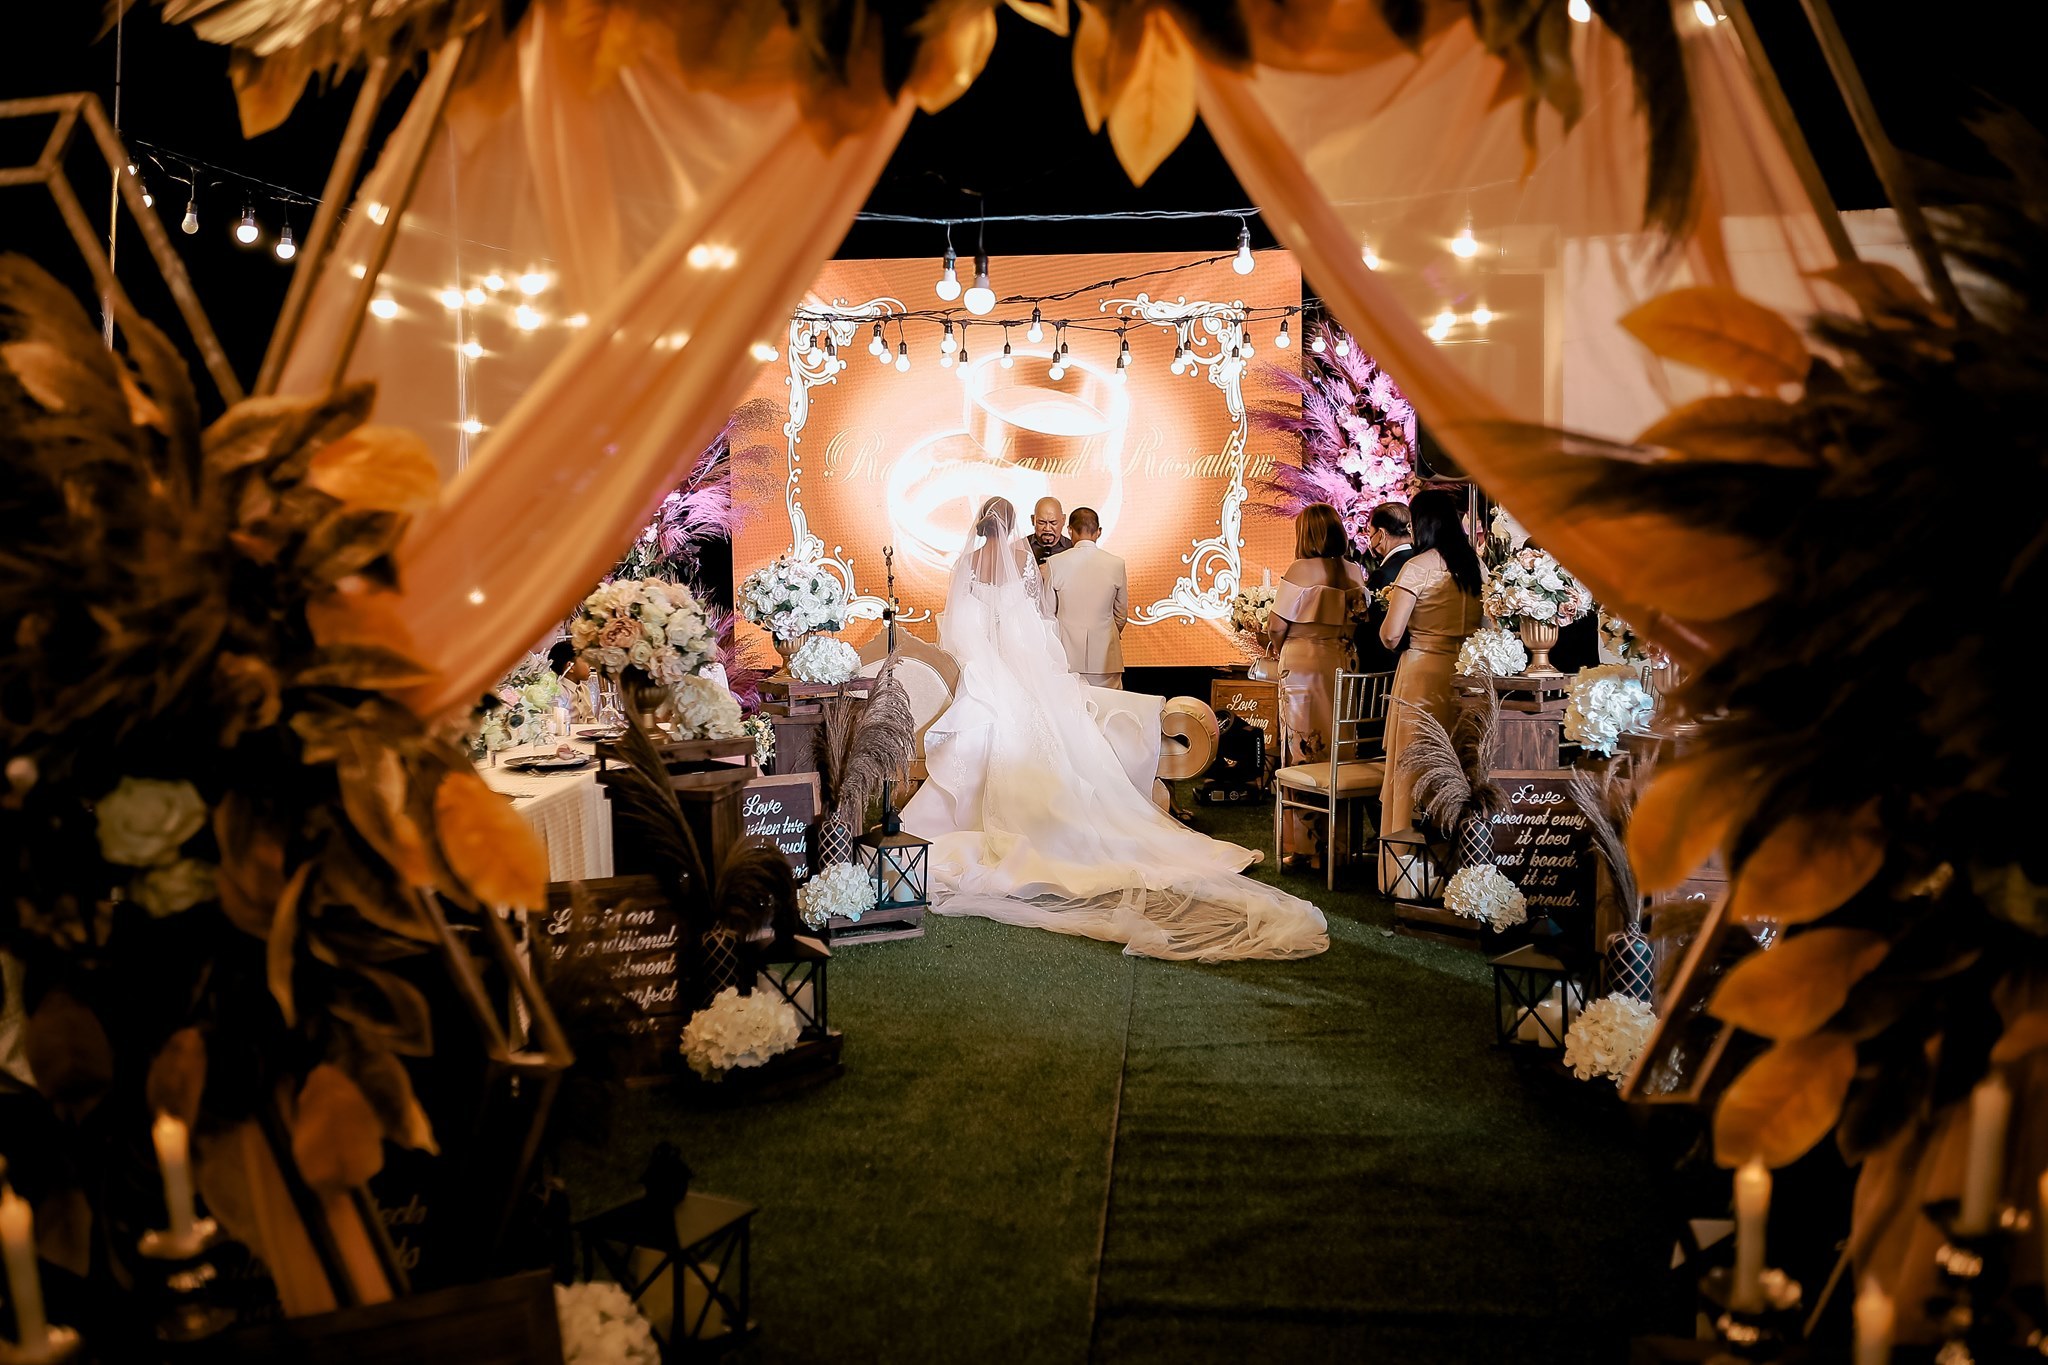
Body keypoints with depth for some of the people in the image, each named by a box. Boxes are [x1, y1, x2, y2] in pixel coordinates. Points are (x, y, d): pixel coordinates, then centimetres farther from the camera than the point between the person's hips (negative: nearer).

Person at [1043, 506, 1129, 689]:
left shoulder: (1055, 563, -5)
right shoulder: (1116, 564, -1)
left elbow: (1048, 611, 3)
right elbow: (1122, 614, 8)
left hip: (1067, 656, -1)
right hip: (1106, 656, 1)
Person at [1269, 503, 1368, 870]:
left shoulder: (1300, 570, -10)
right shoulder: (1354, 572, 4)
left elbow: (1278, 626, -8)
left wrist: (1282, 649, 12)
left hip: (1303, 665, -5)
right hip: (1343, 667, 5)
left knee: (1303, 756, 2)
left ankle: (1304, 845, 5)